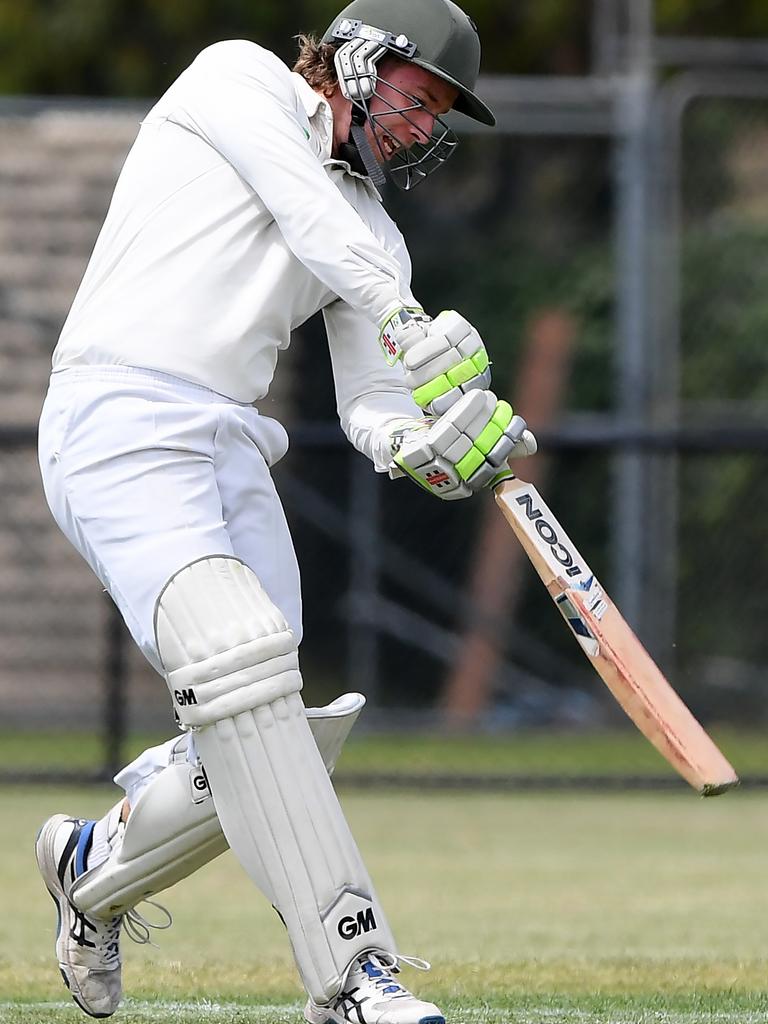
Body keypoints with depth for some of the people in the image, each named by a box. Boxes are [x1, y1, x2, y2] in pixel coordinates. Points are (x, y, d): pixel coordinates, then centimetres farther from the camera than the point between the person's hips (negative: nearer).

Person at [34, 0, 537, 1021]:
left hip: (233, 453, 8)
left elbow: (373, 409, 10)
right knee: (239, 660, -27)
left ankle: (93, 869, 29)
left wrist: (439, 444, -12)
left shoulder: (374, 235, 21)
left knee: (257, 746, -2)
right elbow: (311, 216, -12)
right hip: (120, 425, -8)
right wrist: (411, 327, -24)